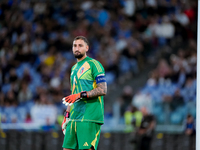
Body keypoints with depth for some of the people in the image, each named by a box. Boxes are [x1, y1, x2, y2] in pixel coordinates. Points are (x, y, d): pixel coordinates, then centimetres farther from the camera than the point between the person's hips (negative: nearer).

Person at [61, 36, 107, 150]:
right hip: (74, 118, 8)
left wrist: (81, 95, -20)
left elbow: (102, 90, -13)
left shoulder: (93, 64, -4)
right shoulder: (74, 68, 22)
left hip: (89, 118, -8)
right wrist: (67, 115, 21)